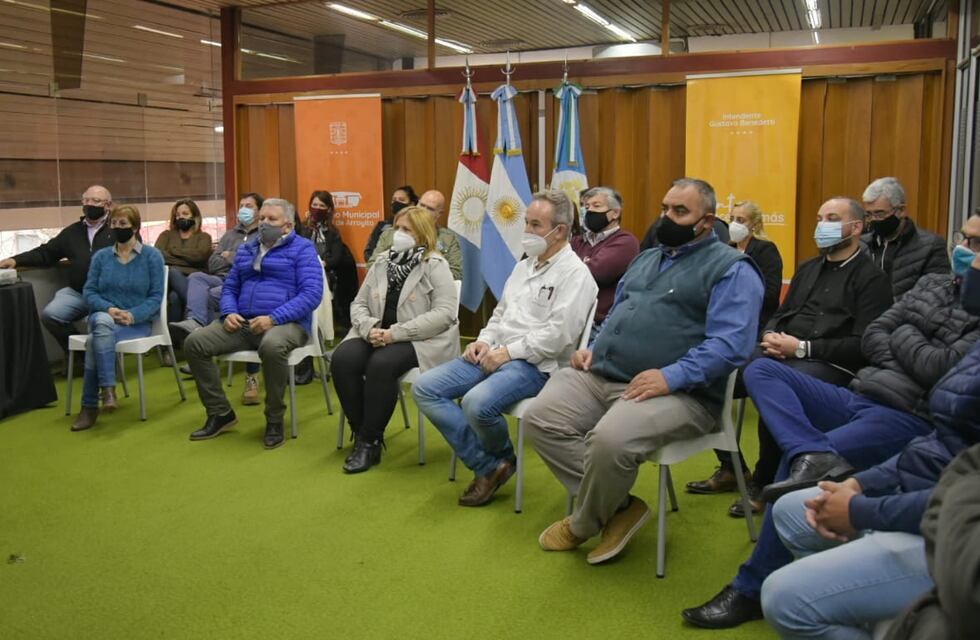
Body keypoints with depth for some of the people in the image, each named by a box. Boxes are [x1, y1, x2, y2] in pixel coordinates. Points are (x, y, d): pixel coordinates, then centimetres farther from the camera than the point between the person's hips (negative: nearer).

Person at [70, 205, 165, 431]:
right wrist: (109, 309, -16)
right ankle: (107, 388, -38)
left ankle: (90, 406, -21)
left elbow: (156, 296, -4)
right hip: (103, 316, 2)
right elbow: (88, 292, 5)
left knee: (95, 341, -31)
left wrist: (132, 315, -20)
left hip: (137, 322, -2)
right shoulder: (100, 256, 9)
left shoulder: (152, 256, 0)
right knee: (102, 321, -36)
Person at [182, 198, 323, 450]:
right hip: (243, 322, 6)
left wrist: (273, 318, -22)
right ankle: (220, 413, 1)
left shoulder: (302, 249, 1)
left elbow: (312, 294, -11)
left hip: (285, 323, -6)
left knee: (272, 346, -40)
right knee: (194, 343, -12)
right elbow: (229, 288, 23)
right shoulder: (246, 249, 21)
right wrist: (229, 313, -2)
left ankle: (274, 419, -18)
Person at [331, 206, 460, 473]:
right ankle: (361, 432, -6)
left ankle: (370, 441, -16)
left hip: (418, 340, -5)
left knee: (381, 365, -34)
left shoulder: (436, 266, -3)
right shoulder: (381, 263, 15)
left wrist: (395, 333, -20)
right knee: (342, 360, -22)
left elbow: (444, 313, -15)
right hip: (376, 336, 6)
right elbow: (359, 304, 16)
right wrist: (369, 328, -9)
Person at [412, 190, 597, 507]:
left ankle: (502, 458, 3)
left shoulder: (574, 273, -8)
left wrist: (508, 351, -16)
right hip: (495, 354, 9)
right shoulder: (524, 266, 19)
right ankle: (488, 467, -7)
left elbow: (558, 334, -18)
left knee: (477, 403, -34)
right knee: (424, 388, -8)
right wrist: (484, 341, 4)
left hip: (534, 364, -9)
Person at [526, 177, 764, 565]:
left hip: (679, 391, -8)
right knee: (540, 418, -13)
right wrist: (594, 348, 9)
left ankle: (585, 523, -1)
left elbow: (729, 344, -15)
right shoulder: (646, 258, 24)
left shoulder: (731, 269, -3)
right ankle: (619, 506, -3)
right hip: (601, 375, 8)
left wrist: (672, 377, -26)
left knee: (609, 439, -34)